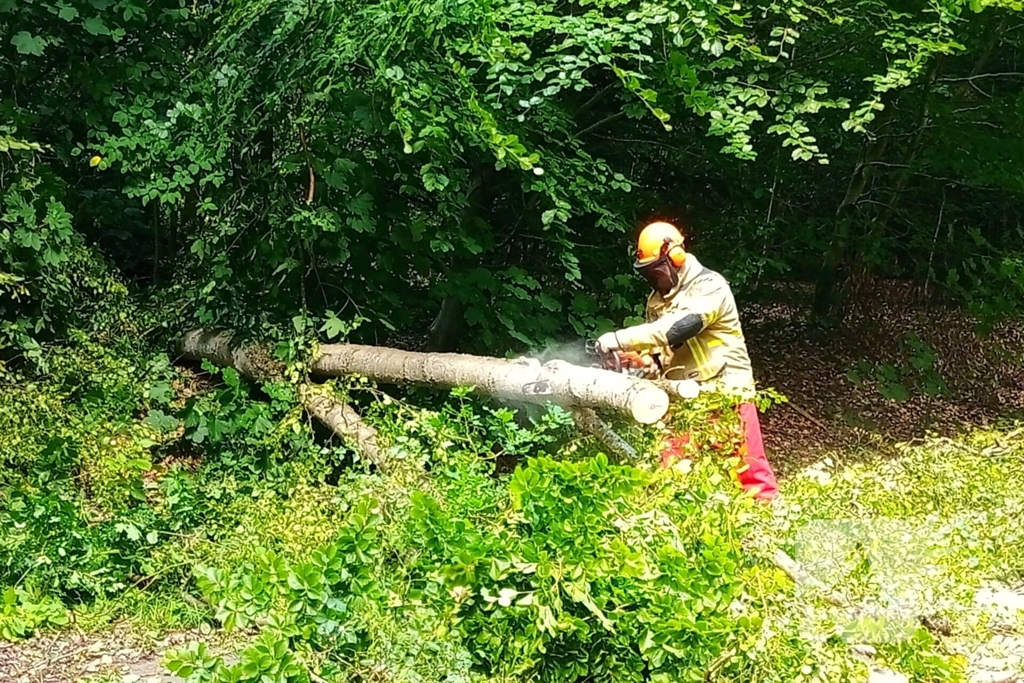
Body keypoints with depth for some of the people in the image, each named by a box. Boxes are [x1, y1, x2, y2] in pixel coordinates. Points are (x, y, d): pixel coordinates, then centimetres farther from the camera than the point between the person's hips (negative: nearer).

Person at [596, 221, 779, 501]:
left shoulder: (709, 286, -16)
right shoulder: (657, 298, 9)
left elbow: (677, 328, -30)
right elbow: (657, 341, 13)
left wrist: (620, 339, -33)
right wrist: (644, 359, -13)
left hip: (725, 390, -6)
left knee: (747, 464, 0)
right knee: (672, 465, 4)